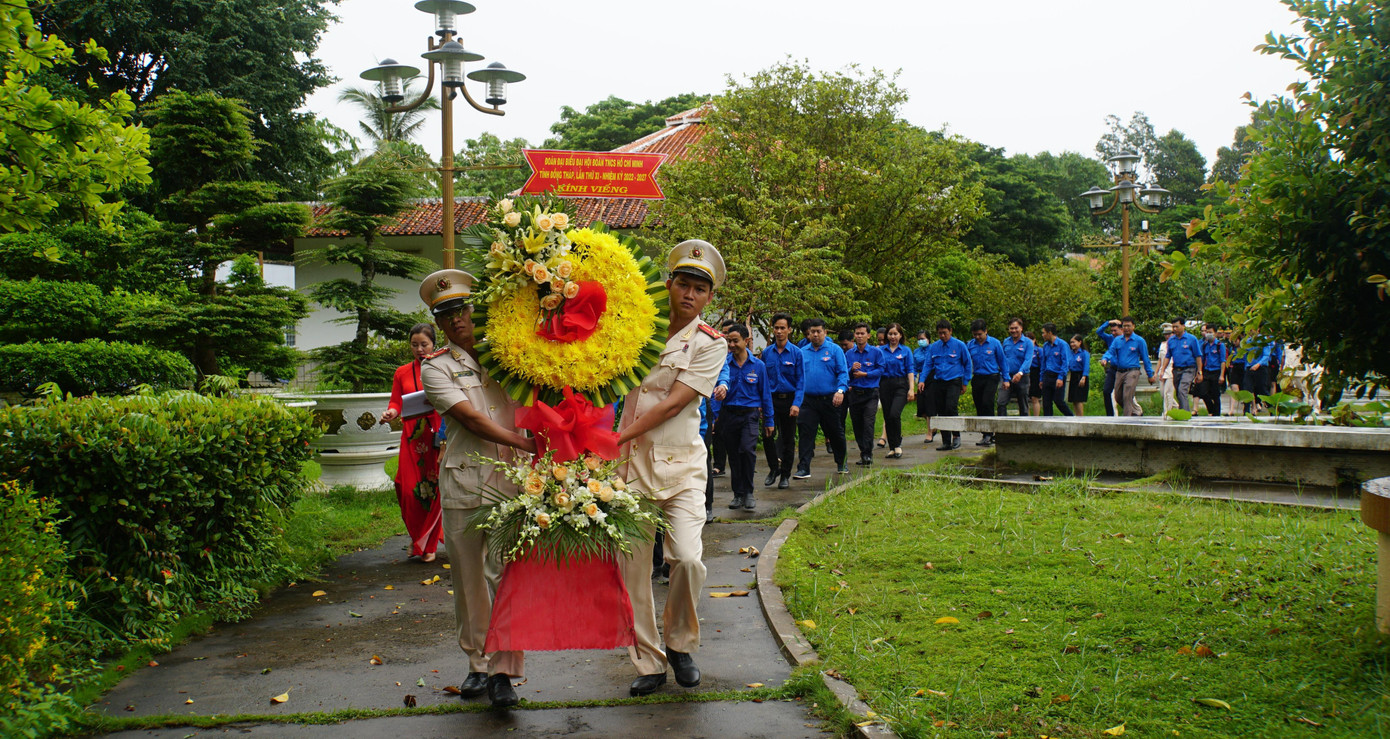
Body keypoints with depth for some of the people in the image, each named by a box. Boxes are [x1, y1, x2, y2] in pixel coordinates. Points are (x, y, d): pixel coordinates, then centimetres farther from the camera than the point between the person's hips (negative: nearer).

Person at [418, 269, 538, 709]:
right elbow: (470, 417, -8)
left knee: (505, 573, -7)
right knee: (469, 577, 6)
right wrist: (527, 443, -17)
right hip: (463, 482, 0)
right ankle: (478, 663, 21)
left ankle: (503, 670, -4)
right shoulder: (435, 367, 4)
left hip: (512, 478, 0)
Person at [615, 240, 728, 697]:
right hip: (632, 459, 3)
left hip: (681, 462, -3)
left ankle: (681, 644, 7)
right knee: (632, 565, 1)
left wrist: (615, 439, -17)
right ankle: (648, 662, 15)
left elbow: (673, 404, -11)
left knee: (687, 557, -18)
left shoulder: (711, 344, -2)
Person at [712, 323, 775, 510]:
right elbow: (717, 391, -1)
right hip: (729, 414, 2)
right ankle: (738, 495, 20)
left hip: (750, 414, -2)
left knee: (747, 449, -19)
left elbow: (765, 393, 9)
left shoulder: (758, 365, 3)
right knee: (733, 456, 7)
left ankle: (748, 493, -6)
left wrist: (769, 421, 9)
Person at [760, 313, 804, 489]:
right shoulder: (766, 353, 4)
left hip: (789, 400, -1)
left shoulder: (796, 353, -3)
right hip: (771, 400, 1)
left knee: (788, 438, 6)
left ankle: (785, 475, 17)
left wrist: (796, 404, -15)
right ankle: (774, 468, 10)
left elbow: (801, 381, -5)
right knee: (767, 435, -10)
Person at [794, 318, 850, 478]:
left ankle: (841, 464, 31)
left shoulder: (835, 350, 0)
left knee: (836, 433, 11)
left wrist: (840, 390, -21)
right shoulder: (802, 352, 10)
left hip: (829, 399, -2)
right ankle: (803, 468, -8)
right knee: (805, 433, -8)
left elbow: (843, 372, -6)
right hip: (808, 400, 2)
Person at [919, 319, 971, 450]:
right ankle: (946, 442, 11)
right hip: (938, 383, 4)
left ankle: (956, 436, -4)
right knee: (941, 412, 4)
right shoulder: (933, 347, 9)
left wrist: (965, 383, 5)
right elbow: (927, 365, 11)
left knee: (951, 408, -21)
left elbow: (967, 364, 8)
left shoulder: (959, 345, 1)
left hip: (954, 382, -4)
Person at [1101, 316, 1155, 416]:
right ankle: (1138, 411, 29)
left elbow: (1145, 358, 3)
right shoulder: (1117, 340, 11)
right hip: (1119, 372, 5)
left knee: (1127, 397, -14)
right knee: (1118, 397, 10)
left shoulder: (1139, 341, 0)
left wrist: (1150, 375, 5)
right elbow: (1110, 352, 6)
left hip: (1132, 371, -5)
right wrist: (1105, 359, -19)